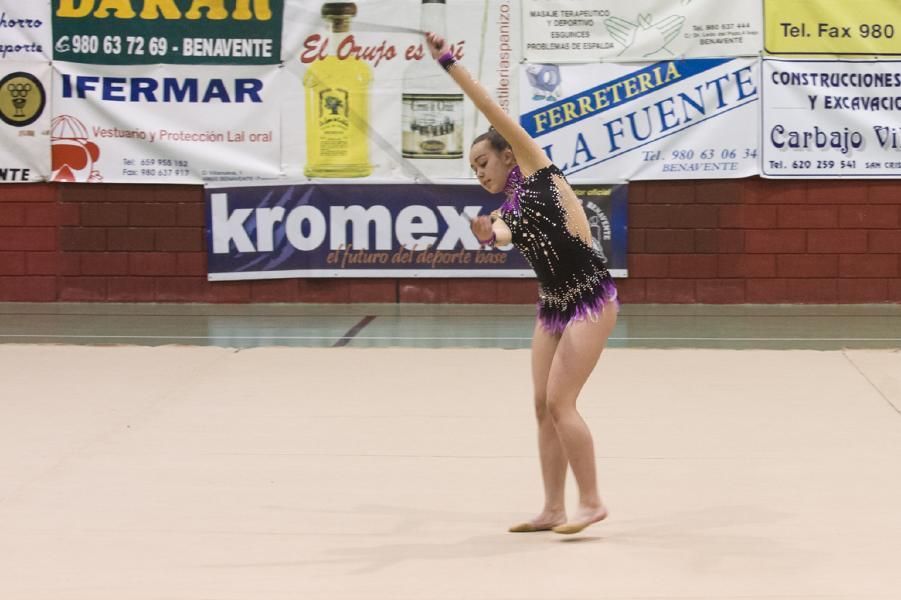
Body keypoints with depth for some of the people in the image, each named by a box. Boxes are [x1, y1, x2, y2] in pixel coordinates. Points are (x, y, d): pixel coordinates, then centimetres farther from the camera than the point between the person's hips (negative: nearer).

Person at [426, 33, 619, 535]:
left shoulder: (537, 169, -1)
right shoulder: (506, 211, 16)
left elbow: (494, 111, -6)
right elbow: (503, 237, -6)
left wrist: (449, 62, -6)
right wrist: (489, 236, -28)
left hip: (591, 299, -8)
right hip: (553, 305, 8)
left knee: (560, 402, -11)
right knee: (544, 406, 5)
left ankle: (591, 502, -3)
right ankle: (554, 510, 11)